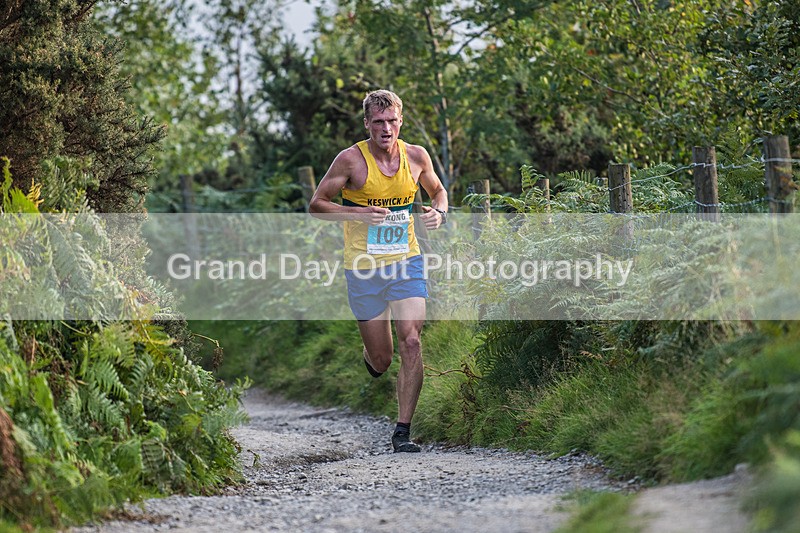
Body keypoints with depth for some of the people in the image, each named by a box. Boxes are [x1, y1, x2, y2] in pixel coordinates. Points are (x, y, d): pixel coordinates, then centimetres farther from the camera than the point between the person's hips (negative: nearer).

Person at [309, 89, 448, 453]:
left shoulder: (416, 156, -1)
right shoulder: (351, 160, -11)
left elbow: (437, 190, 18)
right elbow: (316, 205, -6)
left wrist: (439, 213, -5)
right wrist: (358, 213, -23)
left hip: (406, 263, 2)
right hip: (364, 269, -2)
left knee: (411, 342, -16)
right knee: (381, 361, 5)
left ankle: (403, 430, -9)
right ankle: (370, 356, 45)